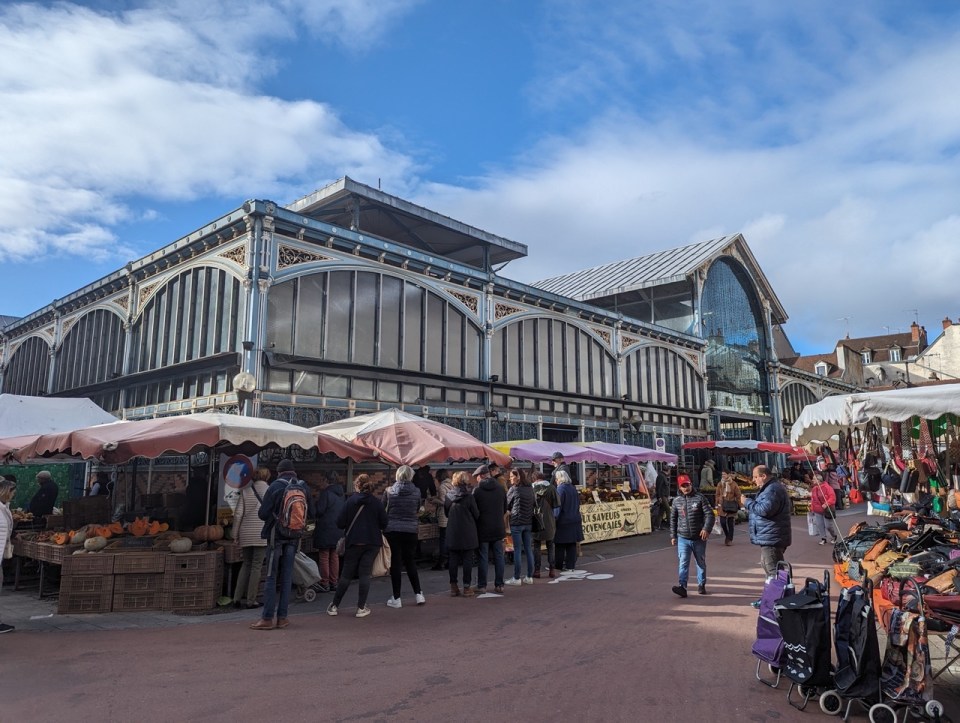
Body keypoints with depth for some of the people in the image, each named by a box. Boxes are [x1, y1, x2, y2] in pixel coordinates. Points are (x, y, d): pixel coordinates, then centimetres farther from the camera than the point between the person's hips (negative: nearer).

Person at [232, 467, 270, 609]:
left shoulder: (246, 491, 6)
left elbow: (238, 514, 3)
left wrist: (235, 534, 9)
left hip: (246, 533, 3)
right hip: (262, 532, -3)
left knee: (246, 565, 15)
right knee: (256, 566, 3)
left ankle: (237, 598, 14)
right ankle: (251, 601, 6)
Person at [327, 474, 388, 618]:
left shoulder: (350, 501, -6)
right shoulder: (377, 502, -4)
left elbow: (340, 523, -8)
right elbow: (384, 523, -2)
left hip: (353, 542, 0)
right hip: (372, 543, 0)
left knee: (346, 574, 11)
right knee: (365, 574, 6)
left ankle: (334, 606, 18)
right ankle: (361, 608, 6)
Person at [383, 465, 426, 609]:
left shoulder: (389, 491, -4)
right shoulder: (416, 492, -2)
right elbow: (418, 510, 9)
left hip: (393, 530, -1)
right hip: (411, 531, 1)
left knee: (395, 563, 5)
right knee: (410, 561, 15)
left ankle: (396, 599, 8)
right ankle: (419, 594, 15)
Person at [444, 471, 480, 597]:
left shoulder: (448, 496, -2)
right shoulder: (469, 497, -13)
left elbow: (446, 513, 10)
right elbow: (476, 515, -4)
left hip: (452, 533, 3)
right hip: (468, 534, -3)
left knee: (453, 560, 10)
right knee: (468, 560, 5)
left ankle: (453, 587, 14)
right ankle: (467, 587, 7)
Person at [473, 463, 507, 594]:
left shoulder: (477, 490, -11)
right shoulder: (501, 488, 2)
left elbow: (474, 511, -7)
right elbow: (505, 509, 9)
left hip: (483, 529, -3)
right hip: (498, 529, 4)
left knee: (483, 559, 3)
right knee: (499, 557, 10)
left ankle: (482, 586, 7)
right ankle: (499, 585, 13)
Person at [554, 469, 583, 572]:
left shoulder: (560, 489, -14)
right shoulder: (573, 488, 9)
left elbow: (558, 506, -17)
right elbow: (578, 504, 15)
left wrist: (555, 518, -14)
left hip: (563, 521, -7)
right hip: (574, 520, 7)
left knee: (560, 545, 3)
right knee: (572, 544, 10)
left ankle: (558, 566, 9)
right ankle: (571, 565, 13)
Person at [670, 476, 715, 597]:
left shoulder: (700, 498, -5)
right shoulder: (676, 500, 4)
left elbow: (709, 514, -8)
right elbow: (673, 519, 11)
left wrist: (706, 529, -21)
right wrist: (673, 535, 10)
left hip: (699, 538, -1)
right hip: (683, 538, 1)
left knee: (701, 562, 13)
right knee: (683, 563, -9)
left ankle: (701, 585, 28)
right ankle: (682, 586, -14)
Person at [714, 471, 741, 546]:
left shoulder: (734, 484, -7)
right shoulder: (720, 484, 5)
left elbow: (738, 496, -3)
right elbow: (718, 495, 11)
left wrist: (738, 507, -4)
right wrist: (717, 505, 7)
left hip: (731, 507, -3)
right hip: (722, 507, 3)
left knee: (730, 524, 4)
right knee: (722, 522, 0)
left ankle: (730, 539, 14)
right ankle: (727, 536, 25)